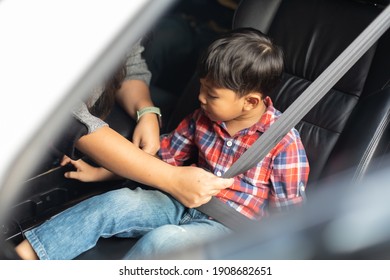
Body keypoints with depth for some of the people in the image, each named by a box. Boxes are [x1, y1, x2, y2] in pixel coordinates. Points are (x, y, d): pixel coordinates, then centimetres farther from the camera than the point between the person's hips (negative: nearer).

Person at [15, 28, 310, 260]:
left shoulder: (284, 143, -16)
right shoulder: (204, 117, 1)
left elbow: (287, 213, -9)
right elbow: (162, 154, 11)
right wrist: (99, 172, 11)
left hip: (230, 227, -6)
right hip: (189, 203, 6)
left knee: (162, 240, -32)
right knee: (116, 202, -15)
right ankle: (22, 254, -17)